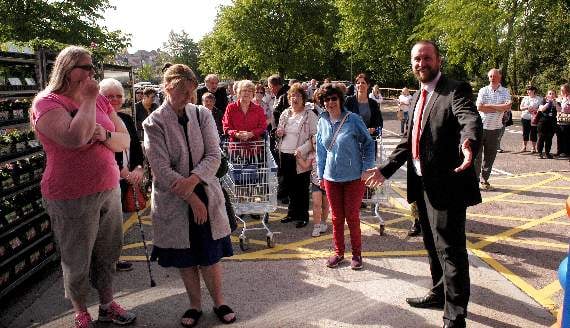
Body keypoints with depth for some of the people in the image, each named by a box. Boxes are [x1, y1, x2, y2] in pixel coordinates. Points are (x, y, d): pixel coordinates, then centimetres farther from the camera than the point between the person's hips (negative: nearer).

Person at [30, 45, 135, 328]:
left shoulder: (100, 101, 7)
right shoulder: (47, 102, -11)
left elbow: (125, 141, 8)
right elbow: (75, 138, -30)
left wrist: (104, 135, -13)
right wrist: (88, 100, -18)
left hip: (109, 190, 6)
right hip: (72, 198, -5)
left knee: (108, 254, 16)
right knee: (77, 261, 9)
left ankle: (107, 305, 35)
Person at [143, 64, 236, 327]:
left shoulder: (202, 114, -1)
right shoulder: (154, 123, -9)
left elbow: (213, 156, -7)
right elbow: (162, 170, -14)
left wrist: (192, 180, -24)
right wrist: (192, 199, -17)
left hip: (206, 195, 1)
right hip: (173, 200, -1)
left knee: (210, 254, 9)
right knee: (184, 256, 12)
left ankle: (219, 302, 29)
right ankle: (195, 305, 32)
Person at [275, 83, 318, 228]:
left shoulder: (309, 115, -5)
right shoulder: (285, 114, 12)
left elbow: (314, 137, -11)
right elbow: (280, 132, 25)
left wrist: (301, 150, -21)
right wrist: (279, 133, 1)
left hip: (300, 157, -5)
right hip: (285, 155, 5)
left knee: (302, 188, 3)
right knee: (289, 186, 13)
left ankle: (303, 216, 16)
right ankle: (292, 212, 29)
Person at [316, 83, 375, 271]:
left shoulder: (353, 119, -10)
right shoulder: (322, 122, 3)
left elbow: (368, 143, -3)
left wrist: (366, 168, -8)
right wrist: (320, 174, 12)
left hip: (354, 177, -3)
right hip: (331, 177, 4)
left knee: (352, 216, 5)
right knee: (336, 217, 12)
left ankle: (357, 254, 22)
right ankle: (338, 252, 28)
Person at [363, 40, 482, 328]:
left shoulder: (456, 90, -11)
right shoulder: (418, 96, 14)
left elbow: (470, 119, -31)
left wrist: (468, 142, -53)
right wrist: (385, 170, 14)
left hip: (446, 184, -8)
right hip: (422, 183, 9)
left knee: (450, 250, -1)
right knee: (433, 245, 23)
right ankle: (439, 294, 43)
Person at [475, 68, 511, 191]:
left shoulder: (505, 91, 5)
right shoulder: (483, 90, 3)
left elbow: (508, 107, -11)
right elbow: (479, 107, -10)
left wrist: (489, 105, -12)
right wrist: (499, 108, -8)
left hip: (495, 128, 2)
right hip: (480, 126, -1)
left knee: (490, 156, 6)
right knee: (477, 155, -1)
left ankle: (484, 180, 17)